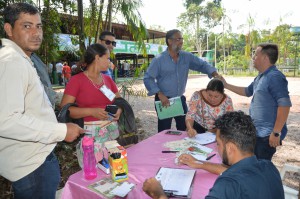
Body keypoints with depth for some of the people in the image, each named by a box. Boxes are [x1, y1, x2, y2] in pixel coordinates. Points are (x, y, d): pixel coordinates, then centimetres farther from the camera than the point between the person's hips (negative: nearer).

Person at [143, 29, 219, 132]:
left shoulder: (187, 57, 1)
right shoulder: (159, 60, -11)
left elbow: (202, 64, 4)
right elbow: (147, 78, -12)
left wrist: (214, 73, -16)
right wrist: (159, 94, -21)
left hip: (180, 99, 5)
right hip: (164, 100, -4)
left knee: (185, 129, 17)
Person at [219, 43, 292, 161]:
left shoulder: (275, 77, -21)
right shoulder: (260, 77, 10)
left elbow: (285, 105, -25)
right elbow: (247, 91, 26)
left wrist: (276, 133, -24)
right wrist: (226, 85, 23)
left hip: (266, 135, -9)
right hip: (257, 132, 10)